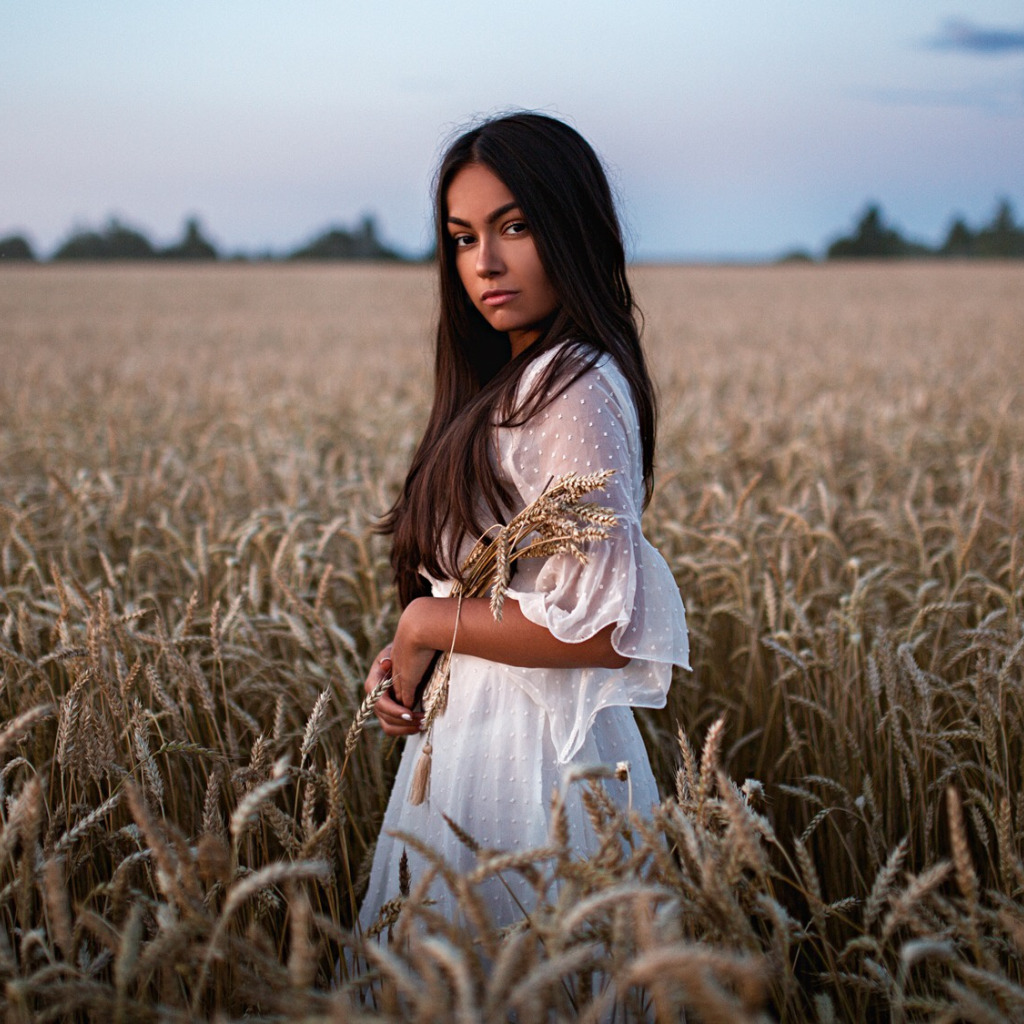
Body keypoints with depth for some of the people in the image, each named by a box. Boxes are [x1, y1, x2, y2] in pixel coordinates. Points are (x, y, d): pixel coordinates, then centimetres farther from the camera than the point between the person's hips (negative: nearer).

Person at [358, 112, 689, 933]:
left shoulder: (573, 390, -19)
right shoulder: (519, 383, 10)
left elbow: (597, 626, -24)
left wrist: (427, 624, -13)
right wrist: (410, 656, 1)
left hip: (528, 743, -9)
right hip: (481, 727, 9)